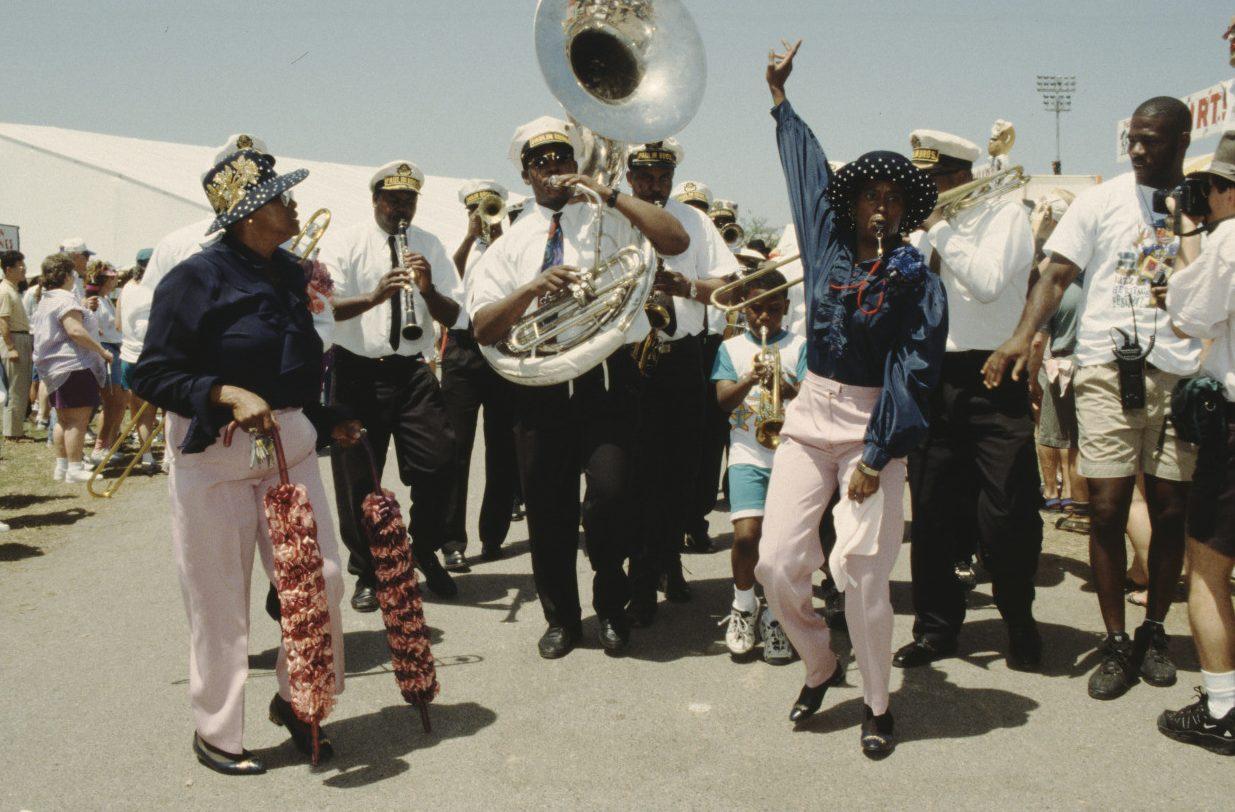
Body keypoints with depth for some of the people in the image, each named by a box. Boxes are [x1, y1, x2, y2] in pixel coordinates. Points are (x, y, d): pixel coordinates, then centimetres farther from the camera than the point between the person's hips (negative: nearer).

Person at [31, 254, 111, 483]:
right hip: (74, 365, -11)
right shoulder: (65, 299, -15)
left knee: (63, 420, 15)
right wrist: (102, 351, -19)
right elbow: (75, 331, -24)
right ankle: (74, 469, -8)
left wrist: (83, 308, 28)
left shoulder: (46, 300, 18)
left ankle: (61, 466, 19)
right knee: (78, 420, -8)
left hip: (54, 367, 11)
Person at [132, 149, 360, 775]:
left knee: (320, 577, 1)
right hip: (214, 456, -6)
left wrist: (328, 422, 13)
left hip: (290, 445, 6)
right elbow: (151, 376, -13)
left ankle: (296, 700, 24)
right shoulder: (195, 278, -12)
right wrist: (227, 395, -26)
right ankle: (215, 732, 24)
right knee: (219, 602, 5)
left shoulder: (291, 274, 8)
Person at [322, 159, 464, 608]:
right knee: (357, 478, 3)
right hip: (358, 373, -2)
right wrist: (375, 296, -30)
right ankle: (366, 573, 22)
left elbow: (451, 318, 2)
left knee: (438, 466, -3)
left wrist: (428, 289, -18)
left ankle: (426, 554, 22)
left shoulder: (430, 246, 8)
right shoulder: (343, 243, -1)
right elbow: (326, 307, -14)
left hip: (413, 370, 2)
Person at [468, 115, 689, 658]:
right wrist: (534, 288, -13)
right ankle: (561, 618, 31)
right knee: (548, 508, 7)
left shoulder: (608, 220, 9)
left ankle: (611, 606, 14)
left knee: (611, 495, -15)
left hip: (608, 380, -2)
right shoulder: (511, 243, 13)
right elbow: (484, 328, 3)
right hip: (540, 386, 3)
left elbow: (676, 241, -9)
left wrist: (608, 194, -12)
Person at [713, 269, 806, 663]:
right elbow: (722, 402, 1)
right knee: (746, 535, -15)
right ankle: (743, 604, 12)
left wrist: (785, 387, -22)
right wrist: (749, 380, -18)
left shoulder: (799, 346, 10)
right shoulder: (731, 348, 13)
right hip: (748, 455, 0)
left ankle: (776, 615, 14)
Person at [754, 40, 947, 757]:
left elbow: (914, 370, -8)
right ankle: (820, 666, 24)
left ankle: (878, 705, 11)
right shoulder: (827, 242, 8)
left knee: (860, 569, -10)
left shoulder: (916, 276, -3)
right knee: (777, 561, -3)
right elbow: (807, 164, 23)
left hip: (874, 426, -4)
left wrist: (877, 455, -16)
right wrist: (780, 96, 35)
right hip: (811, 415, 4)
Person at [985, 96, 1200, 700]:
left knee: (1171, 510, 5)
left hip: (1180, 375, 2)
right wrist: (1024, 334, -17)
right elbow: (1057, 275, -1)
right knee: (1107, 509, -2)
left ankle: (1154, 630, 24)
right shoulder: (1102, 200, 5)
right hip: (1108, 370, -1)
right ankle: (1116, 642, 10)